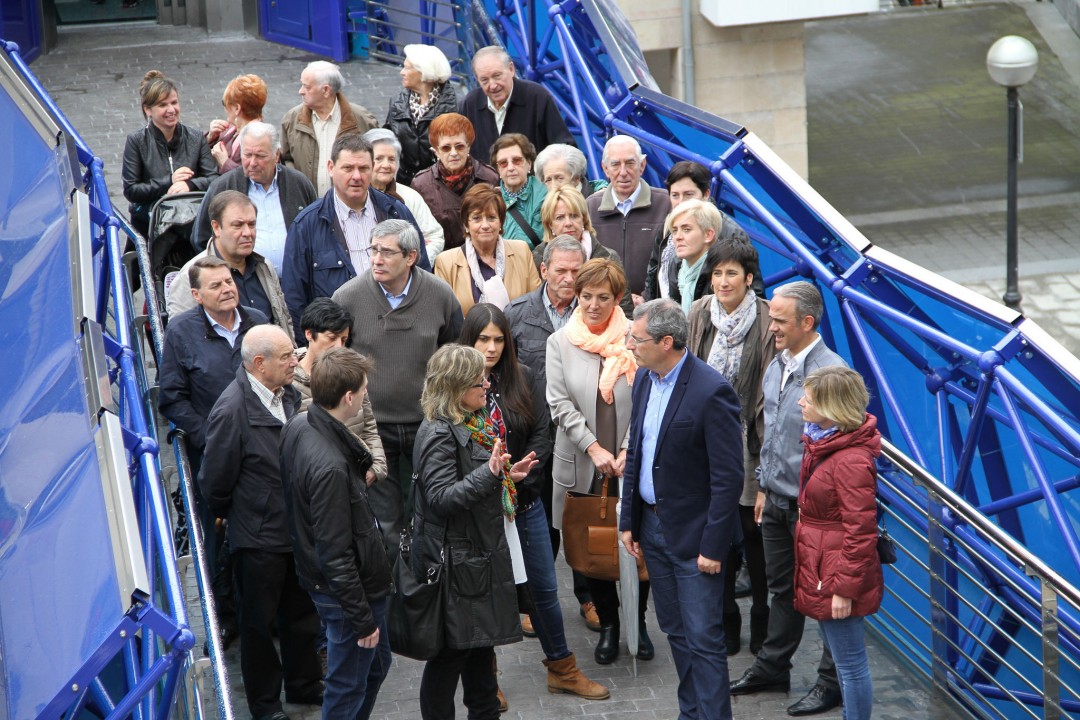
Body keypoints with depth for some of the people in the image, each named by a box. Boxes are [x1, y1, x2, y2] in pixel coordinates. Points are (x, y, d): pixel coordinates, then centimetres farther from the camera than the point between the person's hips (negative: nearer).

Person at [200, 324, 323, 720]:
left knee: (301, 612, 22)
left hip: (298, 529, 7)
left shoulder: (289, 396, -3)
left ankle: (304, 685, 41)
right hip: (259, 536, -7)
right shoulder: (231, 411, -25)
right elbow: (215, 481, -16)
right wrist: (235, 516, 0)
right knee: (259, 621, 13)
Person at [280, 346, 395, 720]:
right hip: (347, 590, -10)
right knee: (347, 689, 9)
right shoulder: (329, 467, -35)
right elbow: (336, 555, -28)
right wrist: (362, 618, -19)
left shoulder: (298, 426, -5)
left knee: (377, 664, 28)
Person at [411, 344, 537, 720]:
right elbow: (442, 497, -27)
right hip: (457, 559, -9)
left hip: (484, 554, 9)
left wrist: (509, 476, 9)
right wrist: (490, 473, -37)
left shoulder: (477, 422, 9)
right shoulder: (438, 434, -19)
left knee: (481, 646, 18)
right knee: (451, 654, 1)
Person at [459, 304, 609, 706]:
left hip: (524, 502, 3)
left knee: (544, 587, 13)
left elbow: (542, 434, -1)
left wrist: (516, 479, -12)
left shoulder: (524, 379, -2)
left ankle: (562, 669, 27)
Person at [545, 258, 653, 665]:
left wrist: (628, 452, -11)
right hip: (582, 465, 1)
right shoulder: (560, 343, 2)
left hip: (632, 465, -1)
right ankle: (607, 625, 23)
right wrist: (594, 449, -11)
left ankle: (637, 621, 22)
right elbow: (560, 404, -3)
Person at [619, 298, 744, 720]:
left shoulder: (711, 392, -21)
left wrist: (713, 546, -18)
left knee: (703, 639, -4)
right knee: (676, 633, 17)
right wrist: (629, 521, 12)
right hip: (653, 526, 8)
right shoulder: (645, 379, 4)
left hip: (693, 535, -8)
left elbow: (728, 478, -19)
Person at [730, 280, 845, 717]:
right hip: (777, 500, 8)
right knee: (782, 587, 19)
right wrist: (763, 487, 17)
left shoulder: (831, 371, -19)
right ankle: (773, 667, 32)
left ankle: (832, 681, 16)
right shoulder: (776, 367, 6)